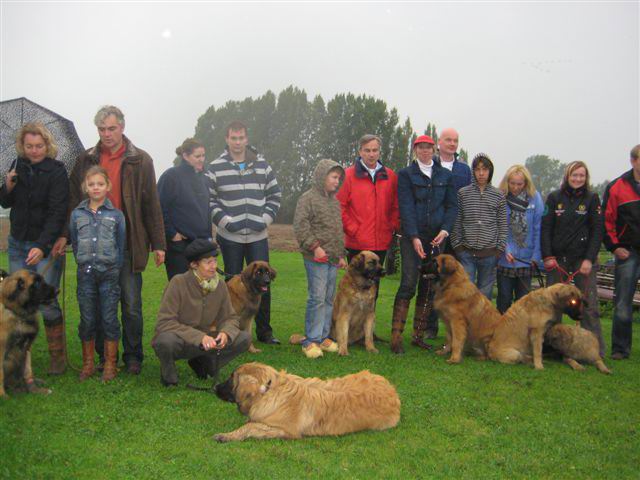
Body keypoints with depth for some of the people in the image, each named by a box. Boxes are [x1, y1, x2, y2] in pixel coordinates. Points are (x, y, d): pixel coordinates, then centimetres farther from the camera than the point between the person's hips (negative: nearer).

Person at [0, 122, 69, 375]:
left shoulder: (56, 171, -10)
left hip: (47, 244, -5)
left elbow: (57, 213, -18)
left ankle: (58, 356, 7)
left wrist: (42, 247, -28)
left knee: (46, 300, -7)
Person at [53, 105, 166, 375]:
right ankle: (104, 356, 22)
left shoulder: (140, 160, 2)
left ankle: (133, 357, 16)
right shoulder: (86, 161, 9)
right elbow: (74, 201, 10)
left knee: (131, 305, 3)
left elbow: (152, 205, 1)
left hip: (128, 245, -2)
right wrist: (65, 235, -2)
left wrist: (158, 244, -2)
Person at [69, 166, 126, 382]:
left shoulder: (116, 214, 0)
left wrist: (116, 269, 1)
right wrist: (83, 264, 6)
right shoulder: (77, 214, 6)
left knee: (109, 319, 3)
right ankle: (88, 363, 21)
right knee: (87, 320, 8)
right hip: (85, 273, 2)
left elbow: (121, 245, 4)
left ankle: (110, 364, 14)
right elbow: (74, 243, 12)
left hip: (109, 274, -2)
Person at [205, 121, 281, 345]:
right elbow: (208, 199, -1)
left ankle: (264, 331, 16)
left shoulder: (262, 165, 5)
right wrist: (225, 221, -11)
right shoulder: (215, 168, -1)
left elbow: (275, 195, 10)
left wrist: (265, 218, -2)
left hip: (258, 236, 2)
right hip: (230, 236, -1)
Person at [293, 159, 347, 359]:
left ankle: (323, 336, 18)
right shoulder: (308, 198, -5)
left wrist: (341, 254, 23)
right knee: (317, 298, -9)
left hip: (333, 259, 8)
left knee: (329, 299, 10)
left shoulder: (334, 200, 19)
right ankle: (310, 341, -1)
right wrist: (315, 246, -19)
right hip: (316, 258, -8)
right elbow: (300, 226, -13)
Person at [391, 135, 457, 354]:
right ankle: (396, 336, -8)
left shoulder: (445, 175, 12)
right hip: (411, 237, -4)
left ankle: (419, 335, 15)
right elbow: (406, 208, -7)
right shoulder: (406, 174, 2)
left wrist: (445, 229, -6)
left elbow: (451, 205, 10)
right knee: (408, 284, -10)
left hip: (436, 238, 4)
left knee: (428, 287, 6)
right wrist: (414, 237, -16)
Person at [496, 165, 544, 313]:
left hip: (526, 259, 1)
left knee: (523, 300, 12)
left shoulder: (535, 198, -4)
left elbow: (538, 229, -3)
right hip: (504, 258, -1)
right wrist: (504, 250, -14)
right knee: (504, 299, 9)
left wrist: (536, 256, -6)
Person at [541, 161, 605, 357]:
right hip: (557, 258, 1)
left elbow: (597, 230, 0)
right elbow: (545, 228, 3)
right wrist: (547, 256, -6)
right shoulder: (554, 197, 5)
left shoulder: (592, 198, 4)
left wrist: (589, 259, -8)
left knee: (589, 304, -2)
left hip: (583, 258, -1)